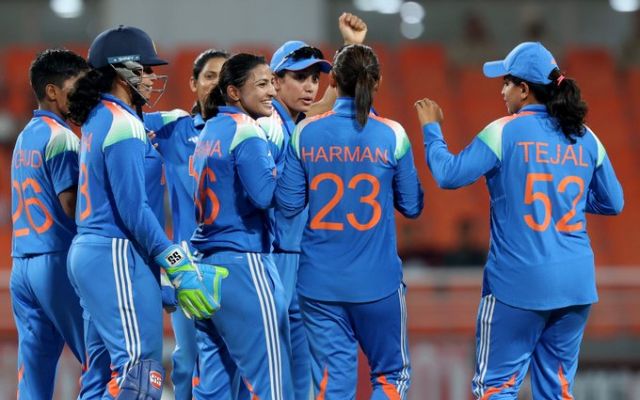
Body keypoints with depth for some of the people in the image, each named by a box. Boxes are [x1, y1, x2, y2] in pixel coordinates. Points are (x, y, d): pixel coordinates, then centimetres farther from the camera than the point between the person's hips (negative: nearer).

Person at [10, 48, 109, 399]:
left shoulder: (26, 136, 18)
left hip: (22, 264, 9)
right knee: (101, 361, -5)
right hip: (58, 261, -8)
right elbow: (73, 206, -14)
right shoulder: (61, 137, -9)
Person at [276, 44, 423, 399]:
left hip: (320, 282, 1)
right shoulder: (392, 136, -7)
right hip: (376, 282, -1)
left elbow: (288, 204, 0)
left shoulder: (306, 133, -4)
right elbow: (411, 206, 1)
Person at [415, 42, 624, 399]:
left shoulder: (505, 132, -7)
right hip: (577, 285, 5)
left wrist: (431, 129, 7)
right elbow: (613, 202, 14)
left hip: (518, 283, -5)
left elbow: (449, 175, -7)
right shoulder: (585, 138, 7)